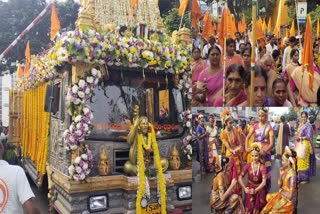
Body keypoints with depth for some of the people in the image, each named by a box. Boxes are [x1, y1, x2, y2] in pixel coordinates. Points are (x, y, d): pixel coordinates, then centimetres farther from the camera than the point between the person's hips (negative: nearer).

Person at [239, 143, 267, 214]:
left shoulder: (262, 167, -8)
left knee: (257, 208, -12)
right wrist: (244, 188, -23)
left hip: (259, 189, -1)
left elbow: (264, 181, -15)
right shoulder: (248, 165, -4)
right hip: (249, 188, 1)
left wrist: (255, 190, -26)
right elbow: (240, 178, -10)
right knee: (249, 207, -13)